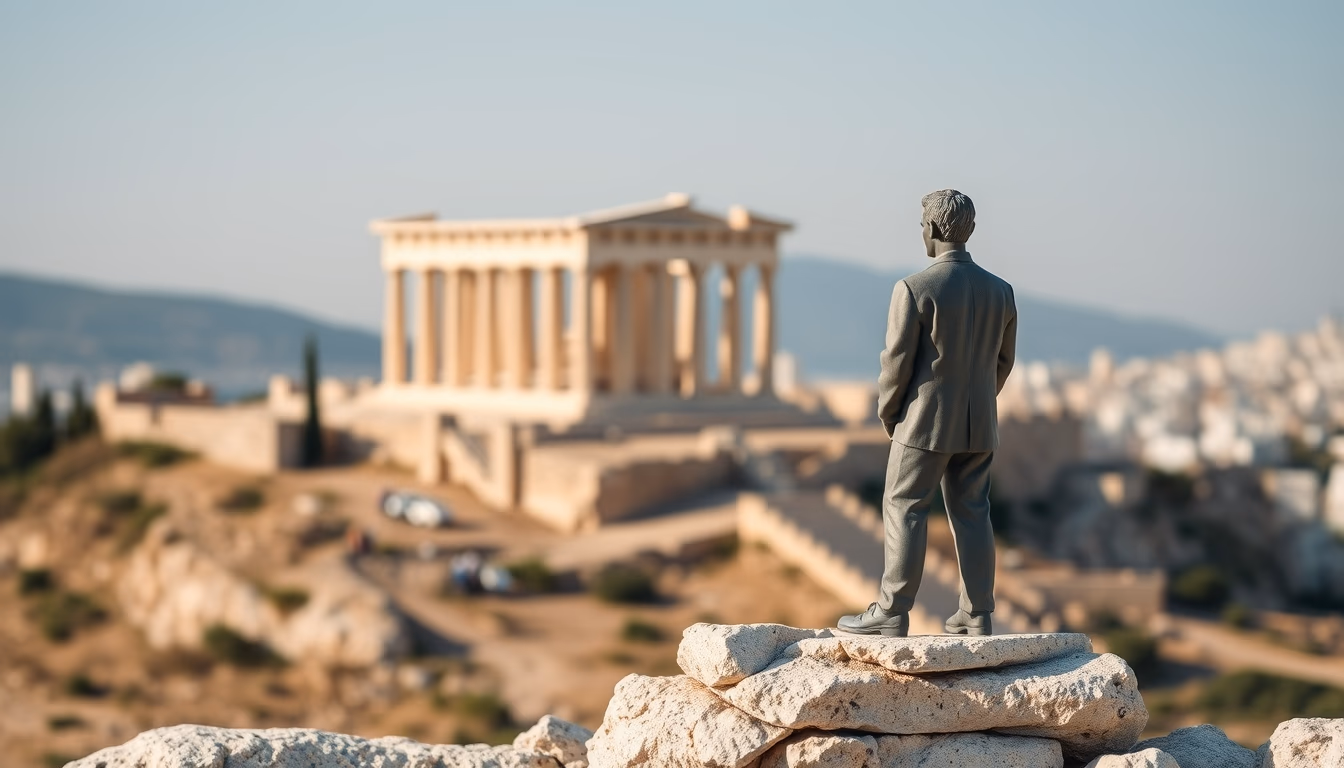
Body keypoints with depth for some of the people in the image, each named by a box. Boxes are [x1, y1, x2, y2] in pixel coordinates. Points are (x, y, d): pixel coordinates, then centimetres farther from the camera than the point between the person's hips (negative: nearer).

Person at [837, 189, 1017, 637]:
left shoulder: (914, 289, -14)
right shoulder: (1000, 291, 3)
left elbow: (897, 363, -13)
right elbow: (1003, 362, 10)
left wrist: (887, 415, 2)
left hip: (926, 422, -5)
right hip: (979, 425, 5)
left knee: (904, 511, 1)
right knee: (971, 515, 9)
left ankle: (891, 614, -1)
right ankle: (977, 617, 10)